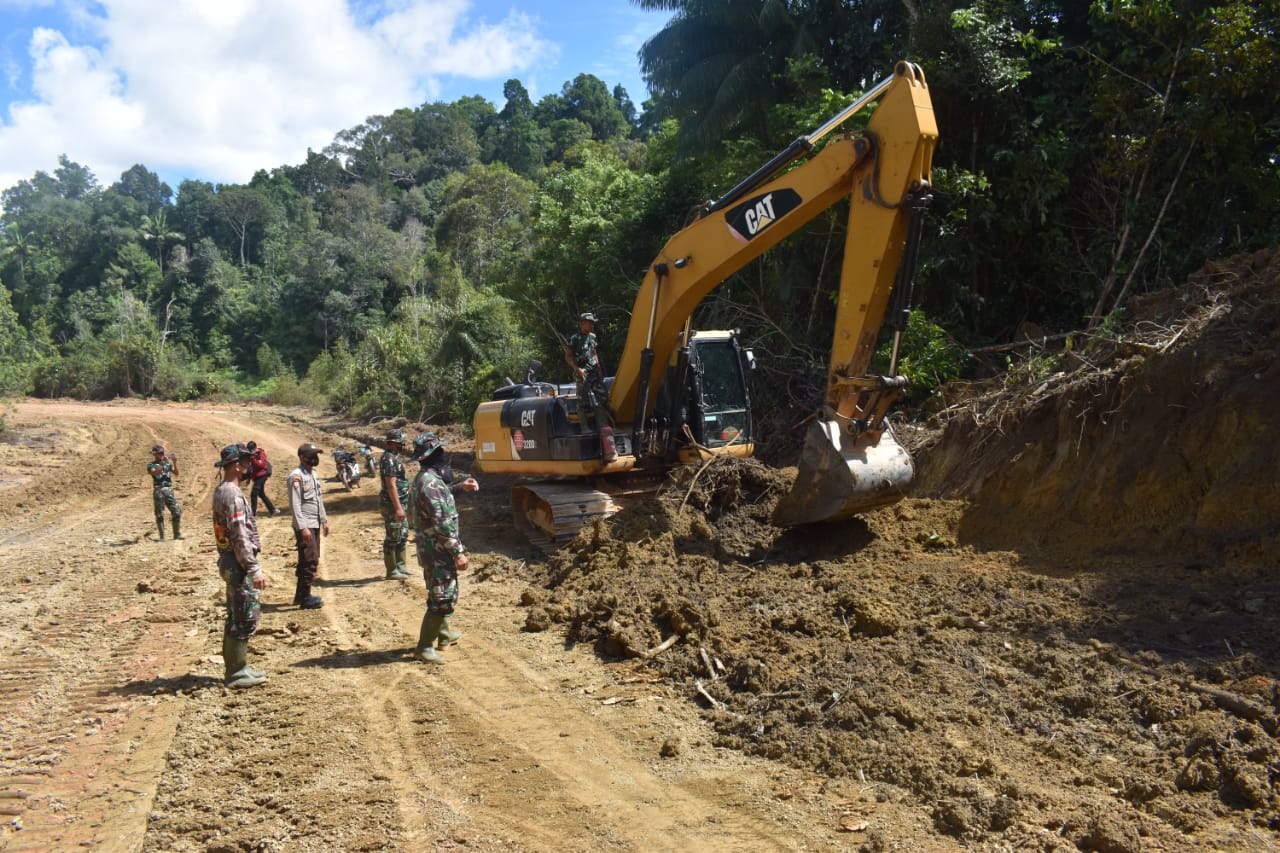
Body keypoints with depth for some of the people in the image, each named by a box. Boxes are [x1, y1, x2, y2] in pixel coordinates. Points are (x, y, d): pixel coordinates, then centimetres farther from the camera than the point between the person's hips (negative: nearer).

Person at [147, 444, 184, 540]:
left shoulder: (168, 463, 14)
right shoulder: (151, 465, 3)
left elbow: (176, 473, 3)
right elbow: (154, 472, -18)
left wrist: (175, 463, -10)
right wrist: (163, 463, -24)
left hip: (169, 490, 3)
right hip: (158, 491, -3)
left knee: (177, 512, -2)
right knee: (159, 514, 1)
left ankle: (177, 534, 7)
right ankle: (162, 536, 7)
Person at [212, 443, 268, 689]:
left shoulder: (222, 492, 13)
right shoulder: (233, 495, -20)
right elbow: (240, 537, -24)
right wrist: (255, 570, -22)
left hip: (230, 562, 11)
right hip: (239, 565, -11)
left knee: (236, 618, 17)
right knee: (244, 620, -3)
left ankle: (235, 667, 26)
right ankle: (236, 671, 4)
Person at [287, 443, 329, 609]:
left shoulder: (314, 474, 14)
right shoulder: (296, 476, -14)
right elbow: (294, 504, -18)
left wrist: (324, 520, 19)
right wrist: (302, 527, -22)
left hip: (315, 524, 9)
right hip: (304, 525, -9)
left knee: (309, 560, 14)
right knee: (310, 560, -9)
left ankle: (300, 595, 24)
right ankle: (305, 598, -3)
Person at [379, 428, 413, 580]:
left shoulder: (395, 457, 14)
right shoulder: (389, 459, -18)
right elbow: (391, 485, -23)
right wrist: (398, 508, -26)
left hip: (400, 503, 10)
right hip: (392, 504, -10)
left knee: (403, 535, 16)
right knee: (392, 538, -3)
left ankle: (400, 567, 24)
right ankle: (392, 571, 3)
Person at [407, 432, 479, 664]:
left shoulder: (423, 478, 8)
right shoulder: (431, 482, -24)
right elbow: (442, 523, -26)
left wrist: (459, 487, 22)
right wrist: (458, 552, -22)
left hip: (430, 547, 10)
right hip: (438, 549, -10)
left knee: (440, 594, 24)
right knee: (442, 598, -4)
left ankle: (444, 635, 39)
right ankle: (424, 647, 1)